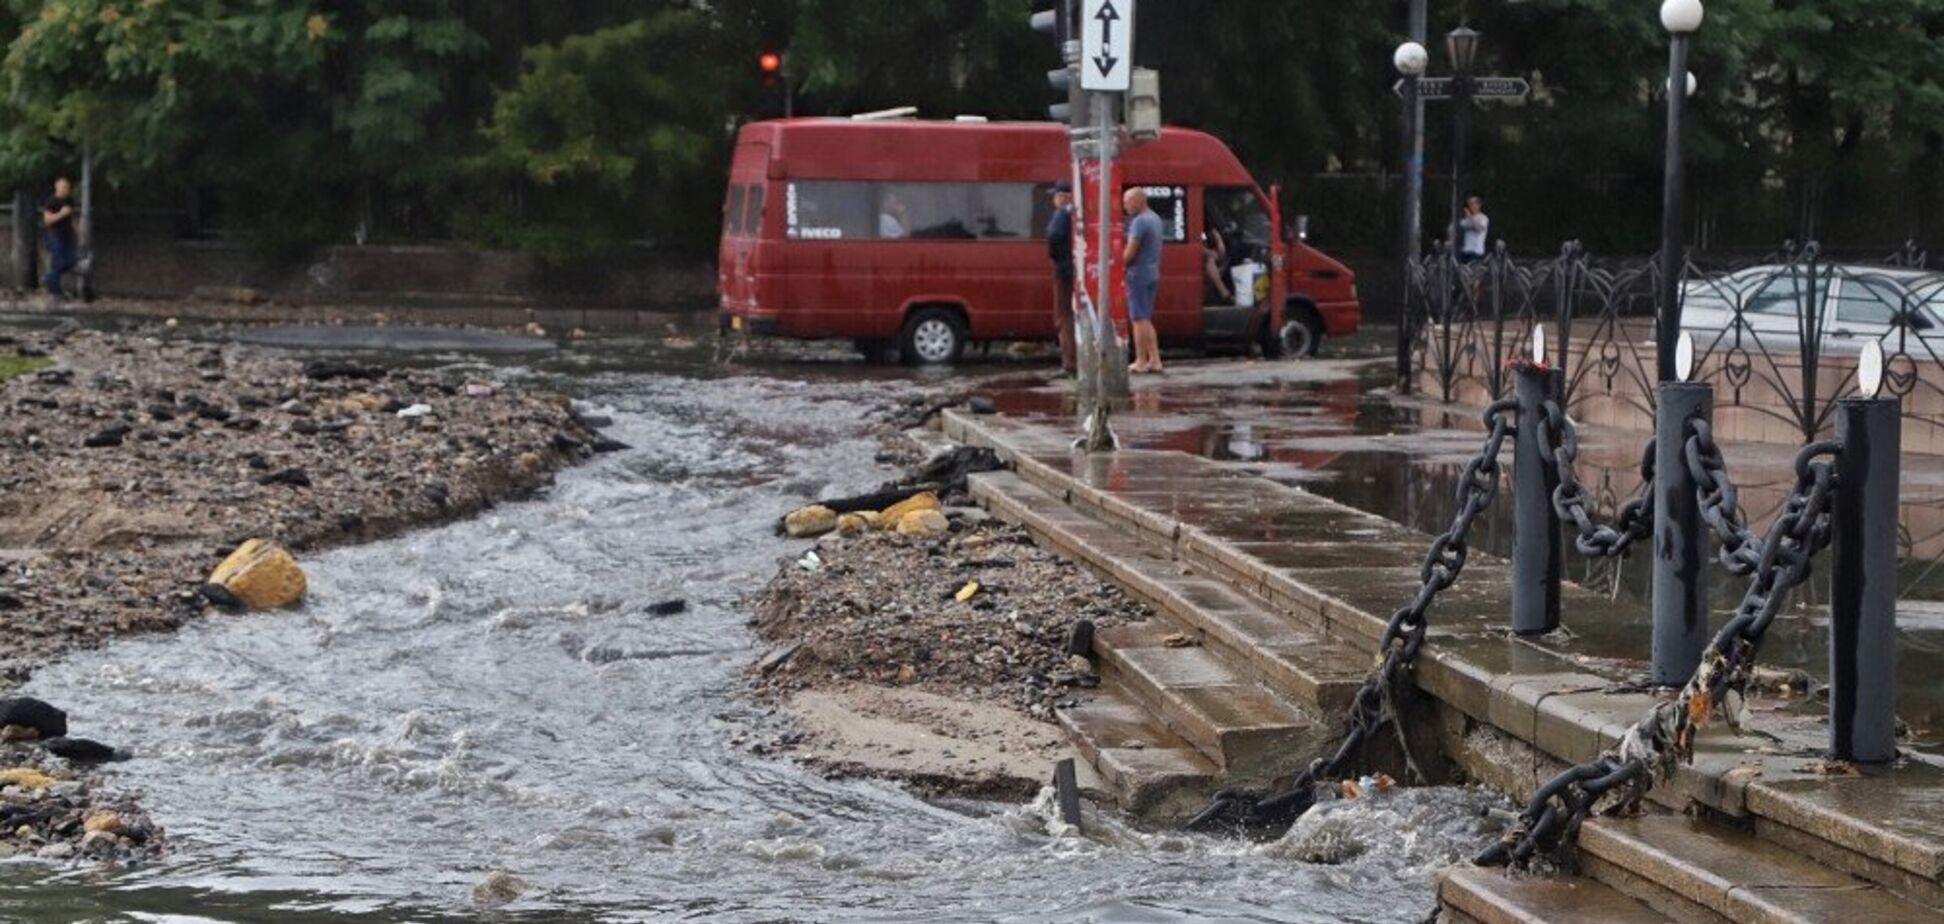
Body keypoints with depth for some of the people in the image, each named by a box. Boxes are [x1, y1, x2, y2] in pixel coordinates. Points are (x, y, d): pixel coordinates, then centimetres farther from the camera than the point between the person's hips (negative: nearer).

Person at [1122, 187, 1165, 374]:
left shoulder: (1139, 221, -17)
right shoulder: (1155, 219, 13)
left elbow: (1130, 253, -20)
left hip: (1138, 274, -9)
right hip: (1153, 273, 9)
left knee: (1139, 319, -4)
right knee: (1146, 320, 15)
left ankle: (1141, 361, -1)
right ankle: (1154, 360, 13)